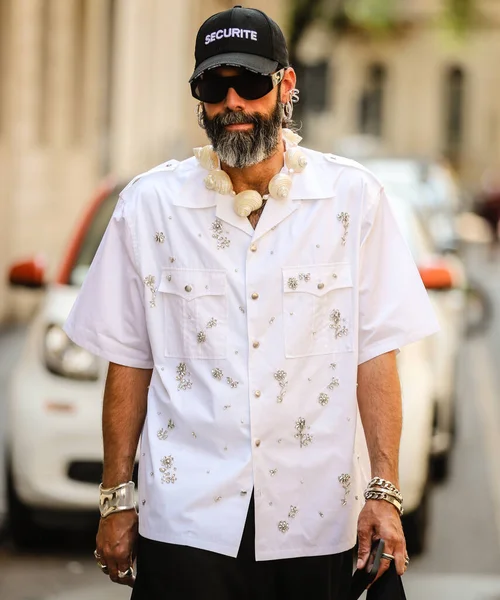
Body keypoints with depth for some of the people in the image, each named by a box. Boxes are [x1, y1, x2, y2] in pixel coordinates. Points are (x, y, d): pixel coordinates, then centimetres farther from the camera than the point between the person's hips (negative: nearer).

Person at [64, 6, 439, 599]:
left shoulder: (353, 198, 0)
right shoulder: (149, 204, 2)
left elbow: (375, 354, -1)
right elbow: (129, 361, 5)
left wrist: (383, 491, -7)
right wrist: (116, 499, 3)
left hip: (316, 523, 0)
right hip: (187, 520, 0)